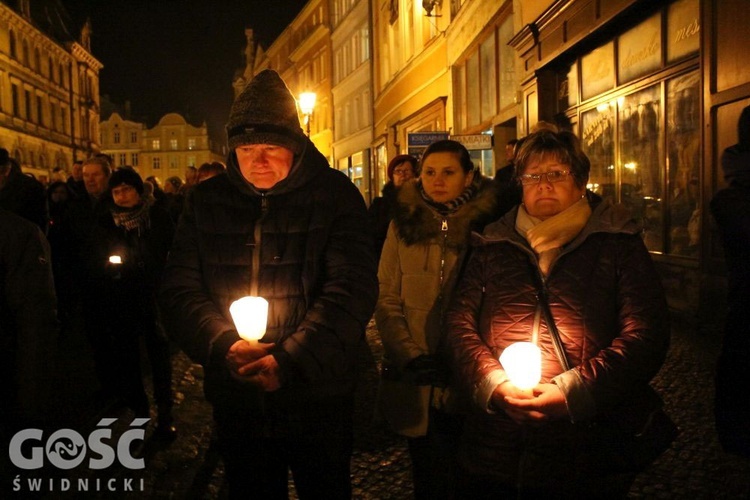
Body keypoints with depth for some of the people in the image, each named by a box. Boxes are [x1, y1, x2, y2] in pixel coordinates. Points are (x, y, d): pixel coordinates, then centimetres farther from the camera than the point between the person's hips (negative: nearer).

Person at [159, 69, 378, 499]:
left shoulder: (334, 195, -8)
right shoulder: (207, 201, 2)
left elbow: (353, 288, -16)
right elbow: (180, 288, -1)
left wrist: (290, 360, -23)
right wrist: (223, 344, -18)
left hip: (318, 401, -2)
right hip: (237, 401, 3)